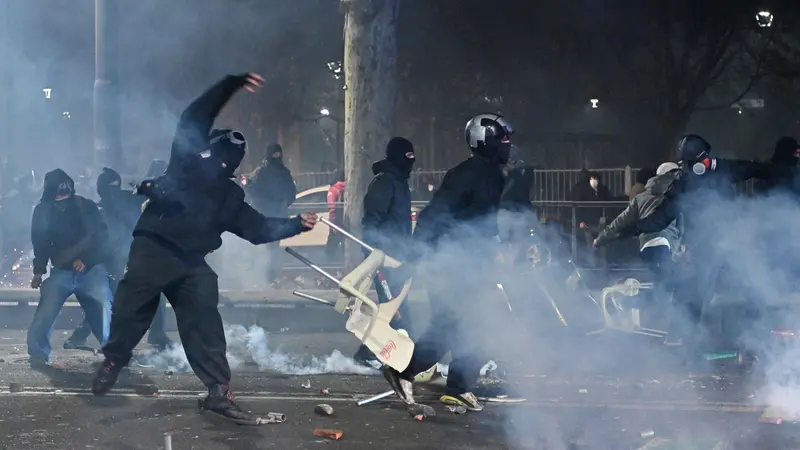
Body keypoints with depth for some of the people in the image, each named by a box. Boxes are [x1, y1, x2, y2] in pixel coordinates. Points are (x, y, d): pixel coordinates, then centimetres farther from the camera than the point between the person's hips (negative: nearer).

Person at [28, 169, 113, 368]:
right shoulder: (43, 211, 0)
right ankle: (38, 354, -6)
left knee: (104, 309, -13)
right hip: (61, 271, 1)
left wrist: (85, 258, -17)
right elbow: (40, 242, 5)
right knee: (45, 312, -13)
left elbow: (100, 236, -6)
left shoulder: (85, 206, -4)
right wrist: (39, 271, -1)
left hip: (91, 269, -1)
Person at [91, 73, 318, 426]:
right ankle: (113, 361, 20)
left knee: (204, 323, -5)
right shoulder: (187, 160, 8)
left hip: (192, 263, 4)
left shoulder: (230, 196, 21)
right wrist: (233, 84, -8)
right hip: (153, 250, -4)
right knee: (131, 310, -6)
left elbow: (258, 229, 21)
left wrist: (296, 225, 11)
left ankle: (219, 391, -7)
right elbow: (194, 118, -2)